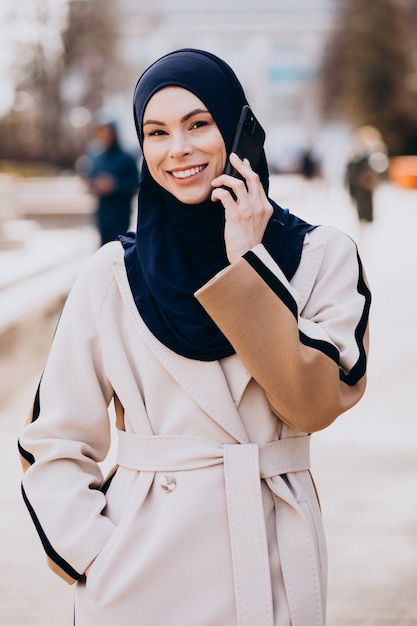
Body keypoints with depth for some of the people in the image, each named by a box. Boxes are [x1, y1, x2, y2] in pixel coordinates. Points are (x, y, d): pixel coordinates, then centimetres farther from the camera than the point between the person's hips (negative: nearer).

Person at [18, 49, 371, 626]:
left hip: (270, 557, 0)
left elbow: (314, 404, -14)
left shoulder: (321, 256, -1)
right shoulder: (114, 273, -1)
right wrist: (94, 553, -11)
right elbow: (54, 443, 2)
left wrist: (245, 262, -15)